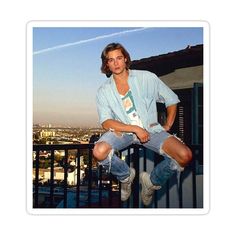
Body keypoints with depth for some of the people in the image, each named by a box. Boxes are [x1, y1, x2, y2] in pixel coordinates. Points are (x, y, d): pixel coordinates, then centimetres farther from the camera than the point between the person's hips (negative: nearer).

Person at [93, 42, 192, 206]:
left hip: (150, 129, 0)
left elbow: (172, 100, 9)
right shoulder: (104, 91, 1)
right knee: (99, 152, -32)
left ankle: (152, 182, 8)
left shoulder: (147, 78, -1)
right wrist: (135, 129, -20)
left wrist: (167, 126, 3)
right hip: (122, 130, 0)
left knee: (185, 156, -24)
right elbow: (106, 123, -9)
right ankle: (126, 176, 5)